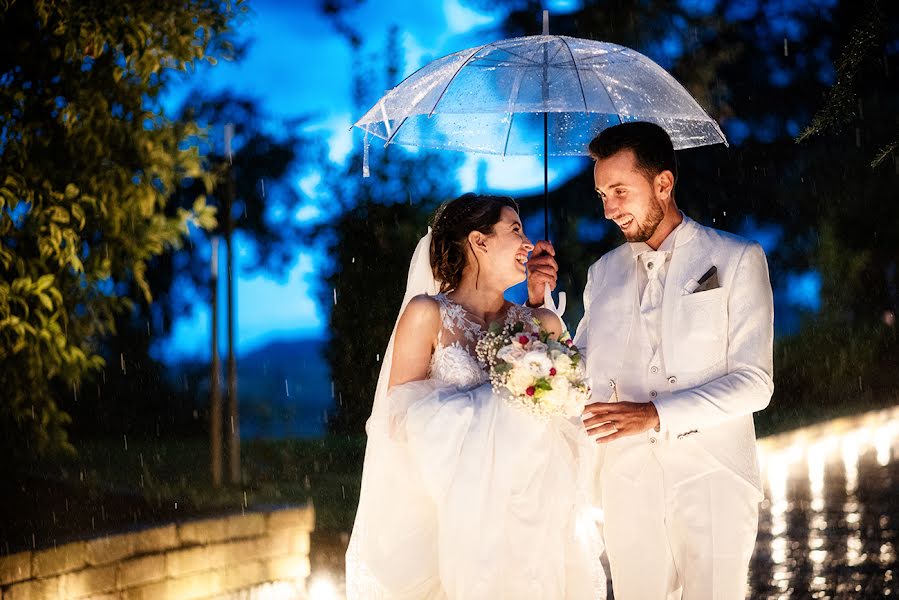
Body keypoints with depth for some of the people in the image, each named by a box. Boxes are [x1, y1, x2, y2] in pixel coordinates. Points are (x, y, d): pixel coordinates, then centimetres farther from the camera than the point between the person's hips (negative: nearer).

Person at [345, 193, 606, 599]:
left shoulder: (538, 324, 7)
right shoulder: (428, 314, -4)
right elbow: (400, 417, -9)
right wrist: (495, 404, -16)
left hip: (522, 516, 3)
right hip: (448, 513, -3)